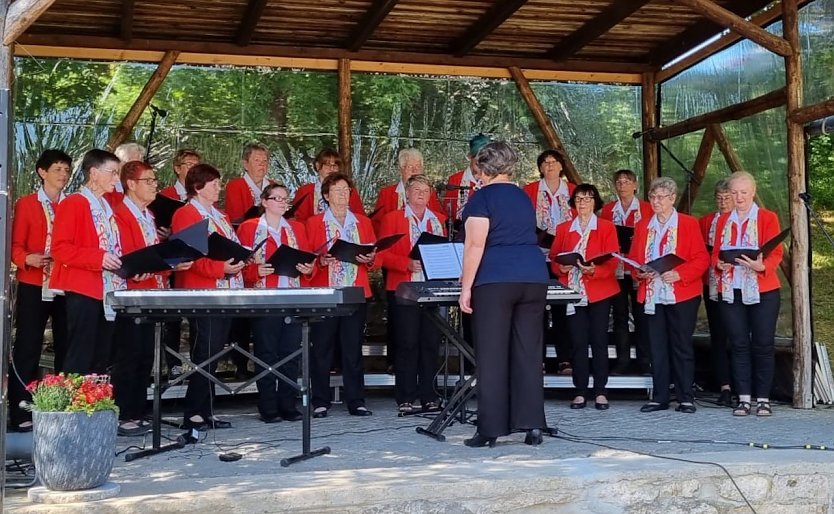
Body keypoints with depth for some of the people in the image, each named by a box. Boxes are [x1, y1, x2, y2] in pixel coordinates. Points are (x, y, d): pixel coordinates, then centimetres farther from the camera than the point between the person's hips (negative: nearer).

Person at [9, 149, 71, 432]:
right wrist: (28, 259, -21)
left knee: (66, 347, 4)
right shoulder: (26, 203, 4)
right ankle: (20, 413, 3)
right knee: (27, 349, -3)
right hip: (33, 286, -3)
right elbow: (16, 245, -1)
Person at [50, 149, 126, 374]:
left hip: (109, 292, 8)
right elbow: (60, 248, -14)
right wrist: (98, 258, -23)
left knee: (103, 359, 10)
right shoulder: (73, 204, -7)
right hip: (83, 292, -8)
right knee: (80, 358, -7)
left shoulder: (108, 206, 17)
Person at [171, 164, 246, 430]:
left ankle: (205, 412, 13)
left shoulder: (220, 216, 21)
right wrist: (220, 268, -25)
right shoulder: (185, 214, -6)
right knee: (205, 354, -10)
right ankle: (194, 414, -5)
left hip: (225, 293, 8)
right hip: (203, 293, -8)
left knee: (213, 355, 9)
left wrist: (239, 260, 5)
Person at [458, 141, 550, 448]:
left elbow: (476, 244, -11)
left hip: (495, 281, -6)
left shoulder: (482, 198, -1)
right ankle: (532, 425, 5)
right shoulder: (523, 197, 19)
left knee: (491, 356, -2)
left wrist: (466, 286, -9)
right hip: (534, 276, 6)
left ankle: (490, 429, 0)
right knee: (528, 353, 6)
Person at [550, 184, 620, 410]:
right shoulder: (563, 229, 13)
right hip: (573, 291, 2)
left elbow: (612, 261, -5)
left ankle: (600, 392, 5)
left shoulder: (607, 227, 4)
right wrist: (561, 267, -14)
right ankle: (580, 392, 6)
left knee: (599, 340, -1)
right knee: (578, 342, 1)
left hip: (599, 291, -2)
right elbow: (554, 258, 9)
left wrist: (594, 270, -23)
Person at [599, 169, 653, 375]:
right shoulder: (607, 210, 10)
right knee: (619, 315, 4)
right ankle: (622, 361, 10)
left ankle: (644, 362, 6)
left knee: (640, 314, -1)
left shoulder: (646, 208, 3)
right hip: (615, 268, 3)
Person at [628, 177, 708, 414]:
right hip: (652, 295, 4)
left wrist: (679, 274, -18)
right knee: (657, 347, 5)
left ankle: (686, 398, 7)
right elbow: (633, 259, 14)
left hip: (681, 295, -4)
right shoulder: (642, 226, 14)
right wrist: (639, 273, -7)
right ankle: (659, 397, 11)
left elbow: (701, 259, -4)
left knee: (682, 347, 0)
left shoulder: (689, 224, 1)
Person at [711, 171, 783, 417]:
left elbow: (776, 253, -5)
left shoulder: (768, 218, 3)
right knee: (739, 346, 4)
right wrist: (719, 263, -10)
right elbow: (715, 253, 13)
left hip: (762, 291, -3)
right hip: (730, 291, 3)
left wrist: (762, 266, -25)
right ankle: (743, 398, 8)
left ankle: (763, 399, 6)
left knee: (763, 345, -1)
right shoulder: (723, 220, 14)